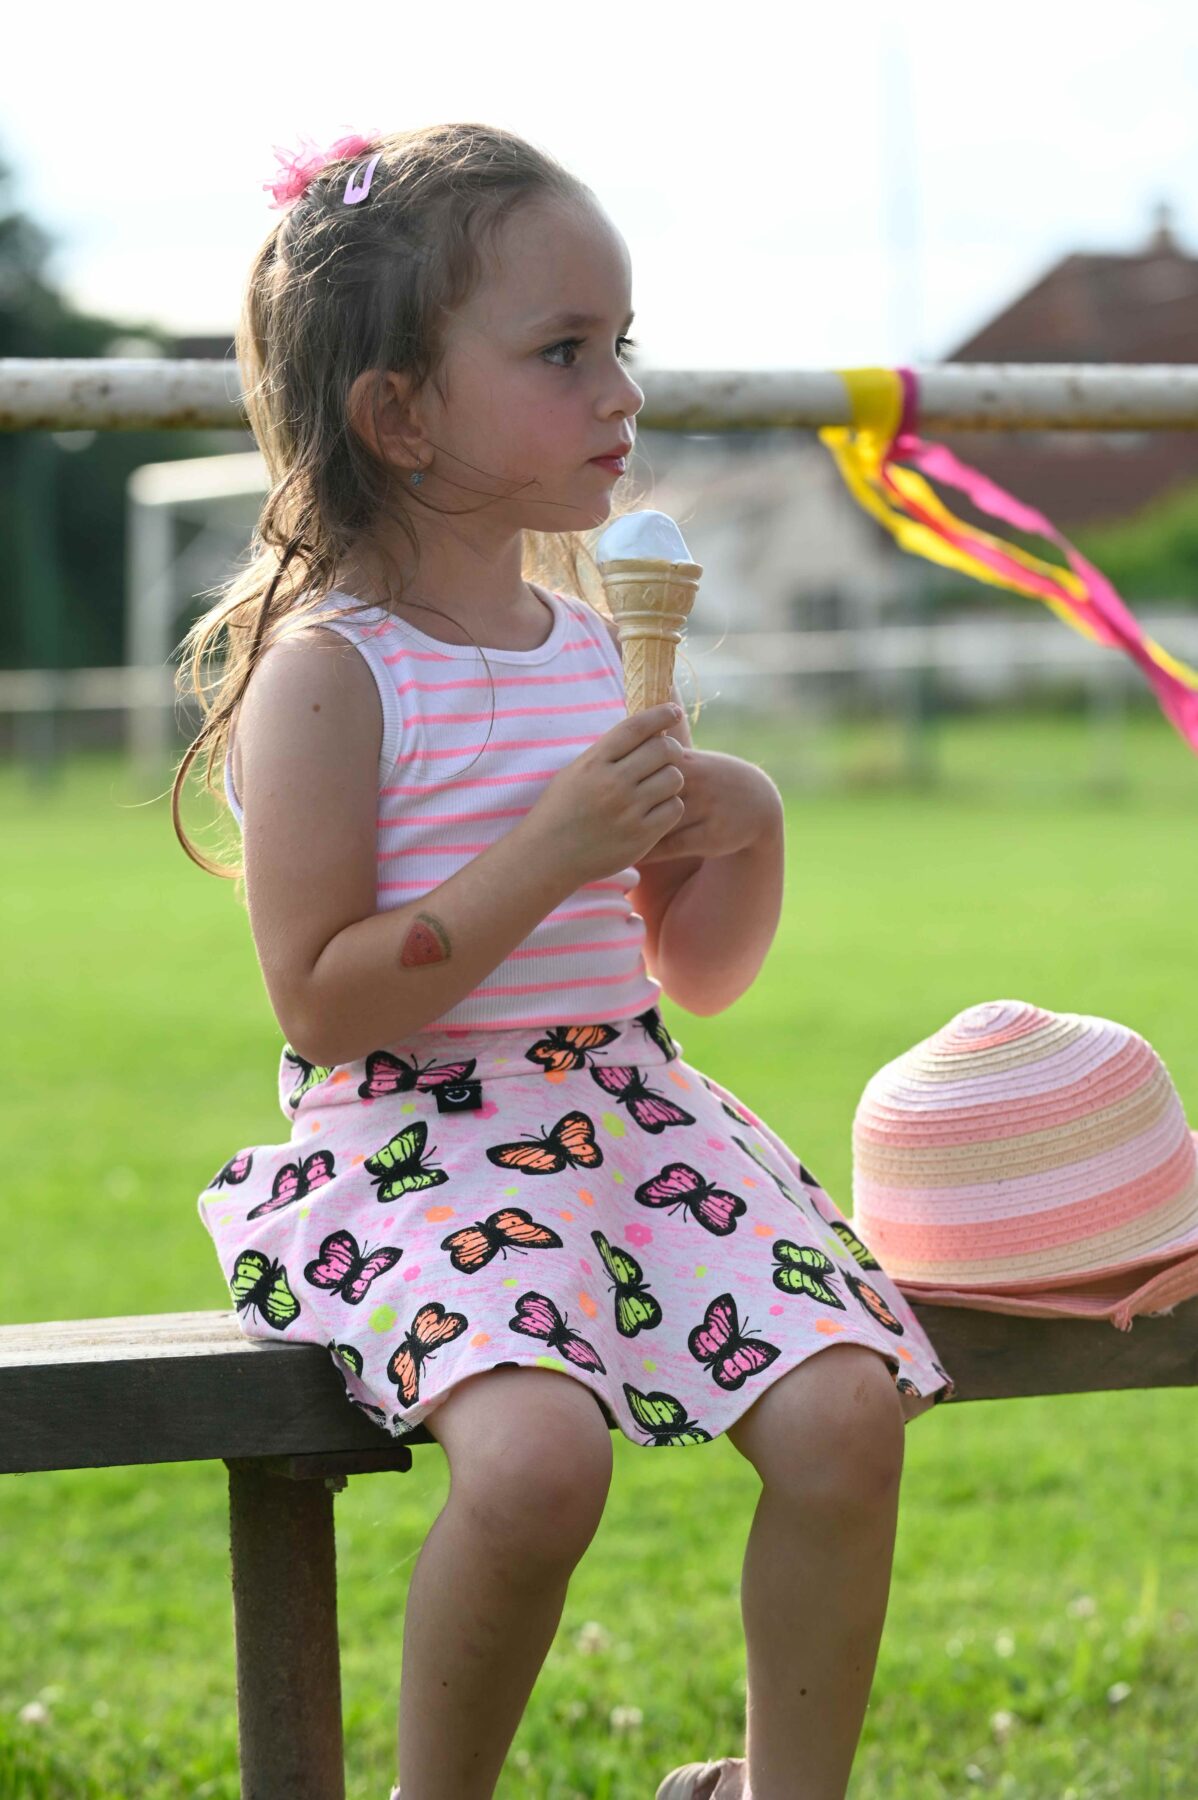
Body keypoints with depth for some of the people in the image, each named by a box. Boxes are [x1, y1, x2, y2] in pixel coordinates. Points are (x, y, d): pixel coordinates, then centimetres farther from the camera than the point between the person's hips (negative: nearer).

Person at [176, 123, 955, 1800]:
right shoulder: (328, 670, -8)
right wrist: (553, 850, -19)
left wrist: (745, 838, -2)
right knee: (534, 1453, -32)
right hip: (418, 1143, -6)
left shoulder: (607, 647, 13)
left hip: (632, 1114, 6)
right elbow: (321, 1000, -15)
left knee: (846, 1408, -17)